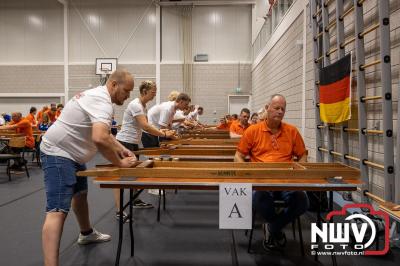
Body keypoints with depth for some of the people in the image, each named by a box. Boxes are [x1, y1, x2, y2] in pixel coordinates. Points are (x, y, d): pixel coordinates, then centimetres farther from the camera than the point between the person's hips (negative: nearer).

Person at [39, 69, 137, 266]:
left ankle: (86, 233, 48)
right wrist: (120, 163, -26)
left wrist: (122, 150, 5)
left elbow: (104, 133, 18)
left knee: (80, 193, 26)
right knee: (58, 210, -17)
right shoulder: (102, 101, -24)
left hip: (70, 153, 11)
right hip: (58, 154, -11)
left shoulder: (97, 95, 10)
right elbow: (99, 139, -41)